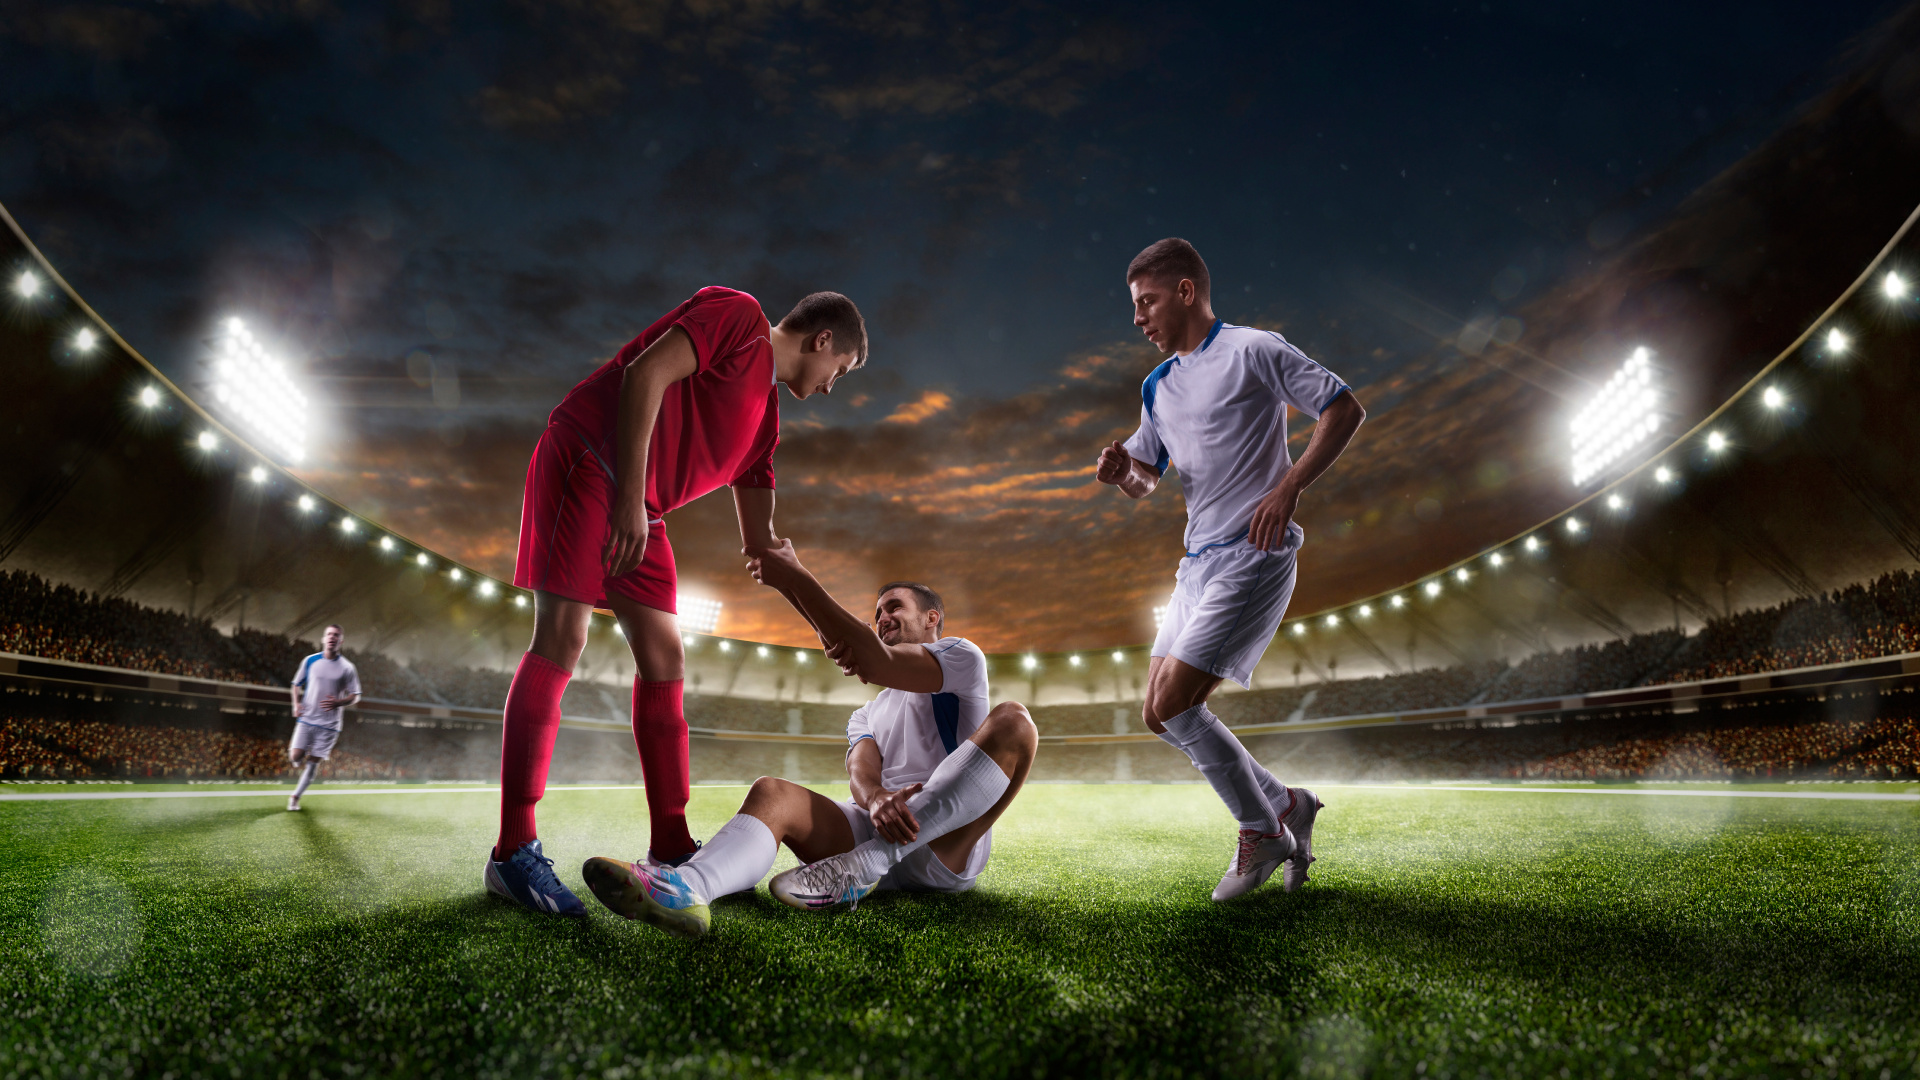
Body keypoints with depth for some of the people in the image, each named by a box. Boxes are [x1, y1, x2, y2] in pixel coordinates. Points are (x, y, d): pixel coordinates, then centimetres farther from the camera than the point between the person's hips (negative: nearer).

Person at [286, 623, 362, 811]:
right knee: (295, 757, -8)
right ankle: (300, 760, 29)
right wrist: (296, 704, -2)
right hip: (306, 718, 1)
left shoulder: (347, 668, -3)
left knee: (314, 762, 2)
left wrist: (337, 703, -17)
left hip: (329, 723, -1)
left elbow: (355, 696, 2)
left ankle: (295, 796, 19)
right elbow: (297, 684, 15)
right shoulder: (310, 661, 3)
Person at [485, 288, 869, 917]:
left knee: (664, 660, 2)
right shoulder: (739, 315, -2)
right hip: (587, 458, -9)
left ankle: (670, 849, 6)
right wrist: (630, 497, -25)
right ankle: (513, 852, -12)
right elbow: (645, 373, -18)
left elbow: (761, 543, 20)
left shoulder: (765, 417, 20)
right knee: (562, 639, -15)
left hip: (640, 511, 9)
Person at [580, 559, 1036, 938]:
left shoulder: (962, 656, 15)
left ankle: (857, 867, -36)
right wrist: (876, 798, -21)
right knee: (772, 792, -18)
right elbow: (861, 771, 6)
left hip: (948, 846, -4)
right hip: (876, 825, 4)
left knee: (1012, 720, -28)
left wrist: (795, 579, -6)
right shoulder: (866, 715, 31)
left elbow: (876, 663, -7)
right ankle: (687, 885, -53)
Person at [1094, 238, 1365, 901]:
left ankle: (1262, 831, 8)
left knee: (1173, 703, -14)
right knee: (1160, 714, 6)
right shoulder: (1158, 386, 17)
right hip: (1198, 562, 9)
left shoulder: (1253, 350, -5)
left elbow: (1346, 409, -6)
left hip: (1254, 555, -8)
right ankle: (1287, 805, 21)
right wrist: (1120, 470, -3)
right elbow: (1144, 481, 21)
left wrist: (1289, 488, -16)